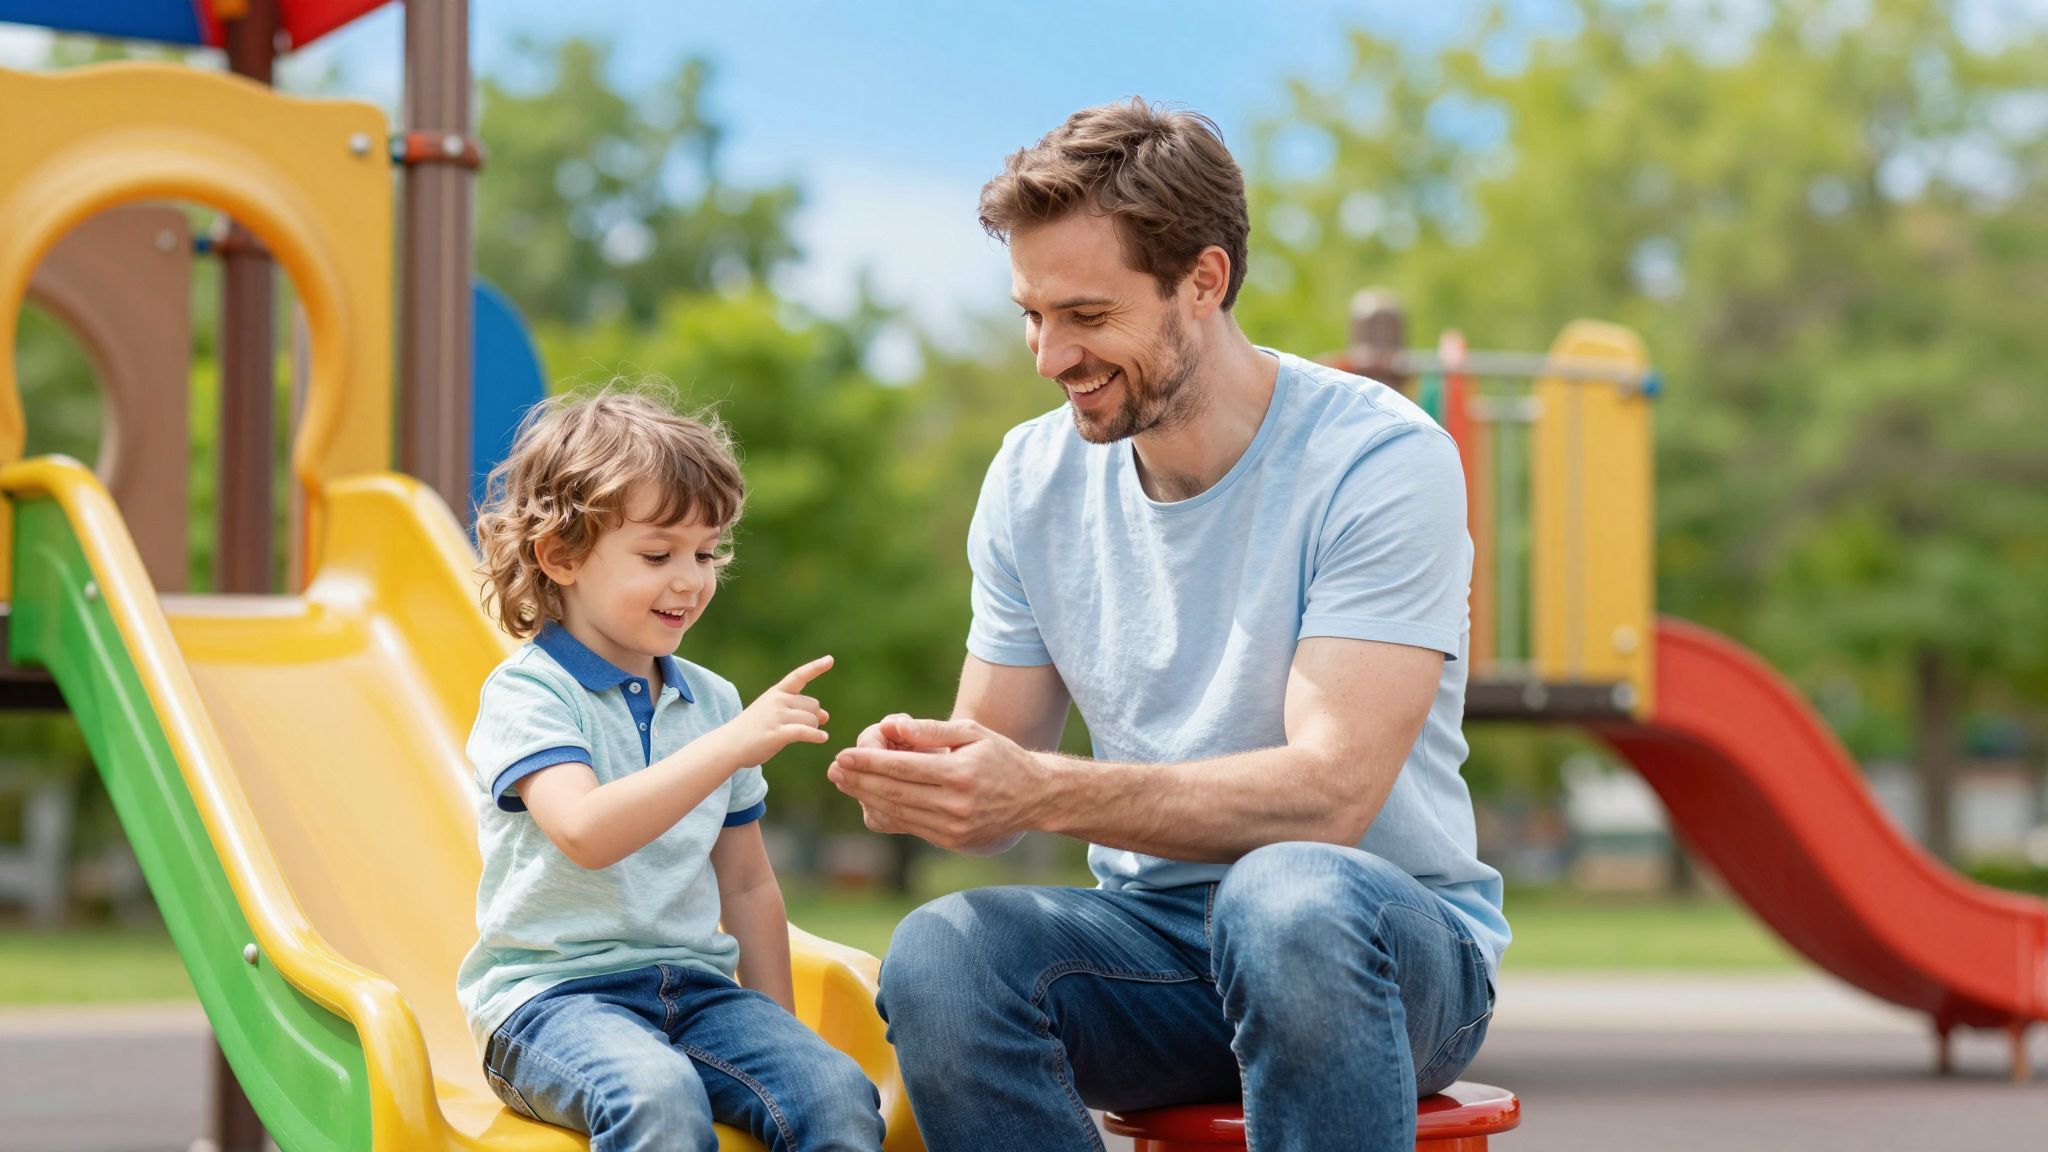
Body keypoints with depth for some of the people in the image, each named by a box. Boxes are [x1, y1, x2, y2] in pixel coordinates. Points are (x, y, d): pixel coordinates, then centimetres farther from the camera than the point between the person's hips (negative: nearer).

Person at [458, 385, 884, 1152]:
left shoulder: (712, 701, 15)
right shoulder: (526, 693, -6)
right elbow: (585, 833, -26)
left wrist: (775, 1031, 15)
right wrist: (733, 744, -30)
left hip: (695, 987, 6)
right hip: (553, 993, -5)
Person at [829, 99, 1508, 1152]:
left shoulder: (1380, 460, -13)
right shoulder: (1034, 476, 5)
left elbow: (1331, 791, -23)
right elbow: (994, 768, 7)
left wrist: (1043, 791, -33)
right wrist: (923, 775, -18)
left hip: (1395, 935, -4)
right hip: (1157, 929, 4)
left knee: (1290, 894, -39)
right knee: (935, 956, -27)